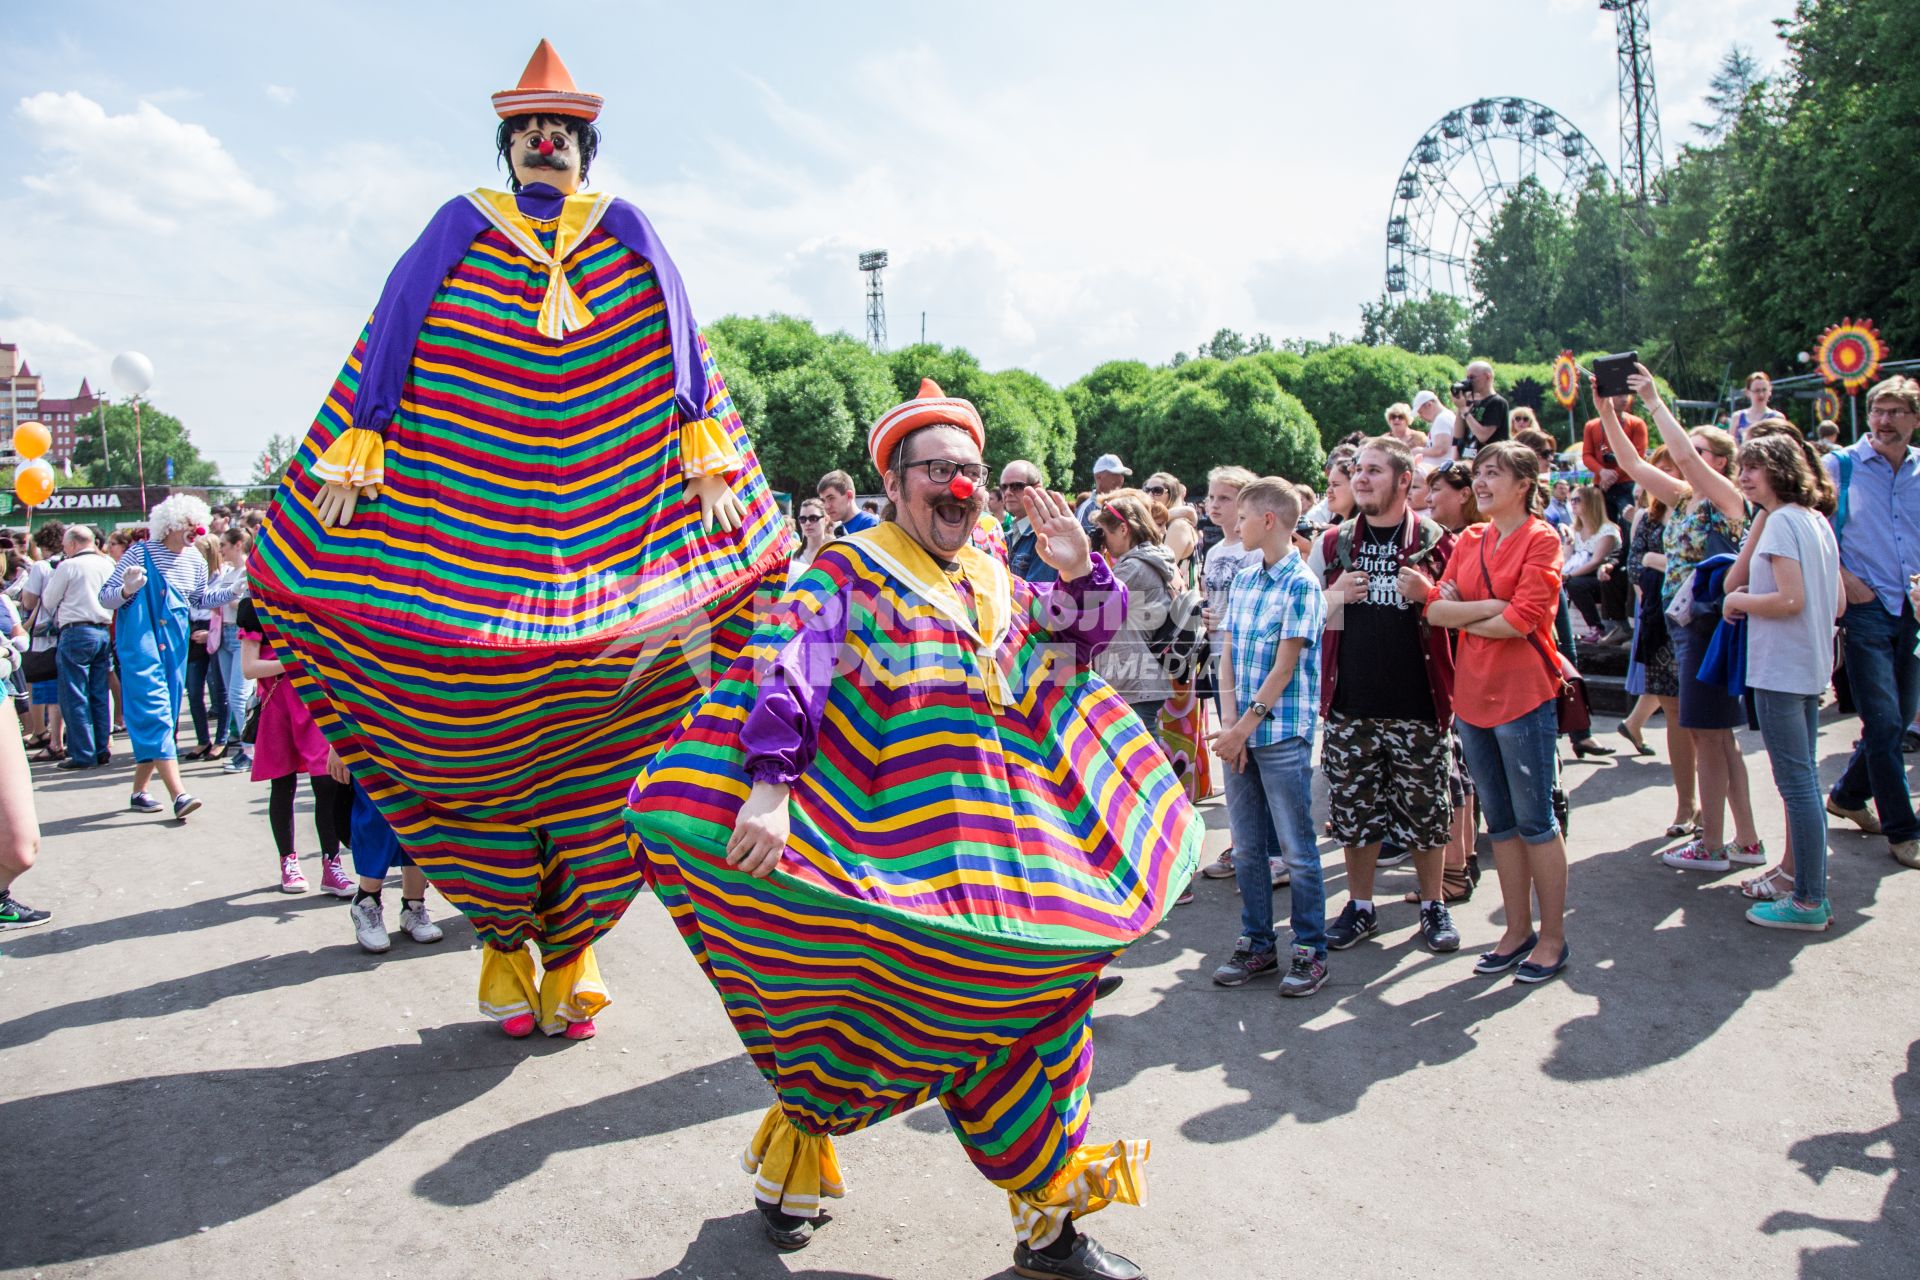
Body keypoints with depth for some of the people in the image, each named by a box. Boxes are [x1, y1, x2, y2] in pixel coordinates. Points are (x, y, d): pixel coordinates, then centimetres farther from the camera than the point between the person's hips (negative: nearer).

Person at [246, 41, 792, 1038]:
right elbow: (383, 358, 9)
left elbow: (684, 360, 11)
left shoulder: (630, 245, 14)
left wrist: (709, 461, 2)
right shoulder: (455, 239, 12)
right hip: (462, 535, 0)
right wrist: (352, 458, 1)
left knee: (597, 758, 1)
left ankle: (571, 950, 15)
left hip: (614, 536, 0)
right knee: (483, 764, 3)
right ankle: (504, 942, 21)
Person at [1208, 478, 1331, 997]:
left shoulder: (1301, 585, -9)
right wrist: (1229, 725, -4)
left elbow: (1283, 668, -13)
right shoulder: (1243, 578, 11)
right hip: (1239, 733, 6)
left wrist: (1243, 728, -13)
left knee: (1296, 850, 2)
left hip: (1283, 735, -6)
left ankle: (1310, 951, 14)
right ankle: (1257, 944, 24)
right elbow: (1228, 655, 7)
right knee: (1247, 847, 12)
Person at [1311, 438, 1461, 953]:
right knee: (1354, 809, 9)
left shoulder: (1435, 542, 1)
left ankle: (1433, 906, 23)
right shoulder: (1333, 544, 9)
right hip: (1351, 704, 3)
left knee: (1426, 811, 5)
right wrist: (1336, 597, -6)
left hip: (1417, 705, -2)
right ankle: (1360, 907, 24)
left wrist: (1427, 595, -15)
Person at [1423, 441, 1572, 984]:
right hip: (1473, 695, 7)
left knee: (1535, 822, 1)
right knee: (1500, 822, 13)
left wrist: (1462, 616, -3)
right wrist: (1490, 607, -14)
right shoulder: (1469, 540, 11)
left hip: (1524, 695, -6)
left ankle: (1553, 938, 13)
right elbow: (1435, 608, 1)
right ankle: (1517, 930, 24)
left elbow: (1522, 619, -17)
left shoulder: (1540, 539, -7)